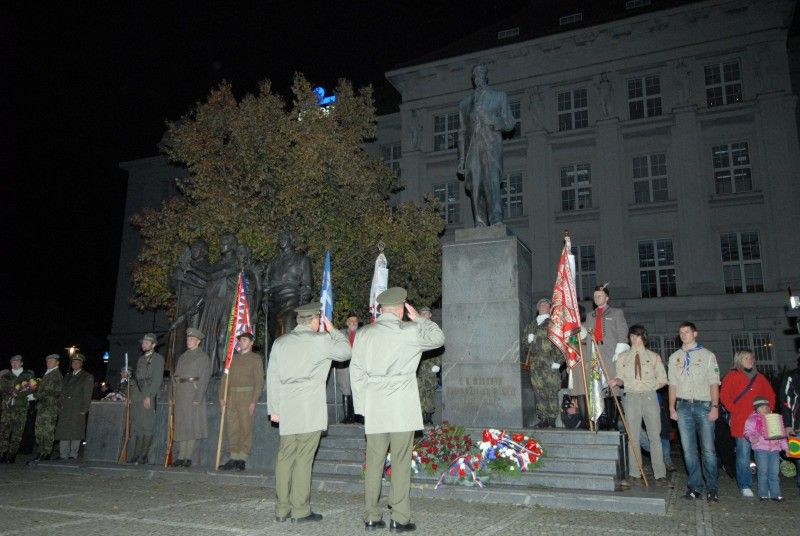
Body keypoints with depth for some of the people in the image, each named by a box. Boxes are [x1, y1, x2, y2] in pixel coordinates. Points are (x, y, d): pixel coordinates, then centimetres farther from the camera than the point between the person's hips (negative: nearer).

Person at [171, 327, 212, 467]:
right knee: (180, 425, 6)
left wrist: (198, 398, -17)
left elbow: (204, 379, -10)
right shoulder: (182, 356, 19)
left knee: (192, 425, -5)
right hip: (180, 395, 7)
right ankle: (181, 457, 11)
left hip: (193, 394, -6)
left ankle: (188, 458, -1)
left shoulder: (203, 357, -2)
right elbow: (176, 375, 22)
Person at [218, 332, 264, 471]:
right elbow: (225, 378, 15)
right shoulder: (233, 358, 17)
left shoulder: (256, 358, 2)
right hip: (231, 398, 5)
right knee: (232, 429, 5)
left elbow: (259, 381, -4)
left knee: (246, 428, -3)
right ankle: (234, 458, 11)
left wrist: (254, 402, -11)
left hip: (247, 397, -5)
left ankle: (242, 458, 3)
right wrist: (222, 397, 5)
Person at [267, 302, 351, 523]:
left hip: (286, 409, 5)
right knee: (303, 458, -2)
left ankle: (282, 509, 14)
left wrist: (274, 408, 16)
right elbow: (345, 352, 10)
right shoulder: (321, 340, -4)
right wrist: (333, 330, 18)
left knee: (285, 456, 8)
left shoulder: (280, 342, 12)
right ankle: (300, 510, 3)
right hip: (310, 409, -5)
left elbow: (272, 377, 12)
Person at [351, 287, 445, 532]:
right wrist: (418, 318, 17)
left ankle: (371, 517, 16)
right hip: (402, 406, -4)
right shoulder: (409, 331, -5)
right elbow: (438, 338, 10)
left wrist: (362, 404, 14)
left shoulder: (363, 333, 7)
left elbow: (356, 371, 9)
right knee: (401, 462, 2)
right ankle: (400, 518, 6)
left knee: (374, 462, 9)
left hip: (374, 407, 4)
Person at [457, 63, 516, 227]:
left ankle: (497, 223, -28)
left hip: (491, 150, -3)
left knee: (492, 184, -20)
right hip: (472, 152, 3)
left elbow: (510, 123, 9)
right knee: (475, 190, -5)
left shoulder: (500, 97, 17)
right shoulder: (464, 103, 24)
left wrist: (491, 120, -10)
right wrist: (461, 159, 11)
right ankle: (480, 228, -5)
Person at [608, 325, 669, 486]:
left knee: (655, 435, -3)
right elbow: (621, 378, 10)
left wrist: (650, 388, -1)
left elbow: (662, 380, 9)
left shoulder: (654, 356, 9)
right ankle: (634, 473, 7)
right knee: (632, 436, 2)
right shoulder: (623, 357, 12)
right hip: (631, 397, 1)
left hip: (649, 396, -1)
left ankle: (660, 474, 2)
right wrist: (616, 381, -10)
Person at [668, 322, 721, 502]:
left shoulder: (707, 355, 7)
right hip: (683, 406, 3)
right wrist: (672, 408, 7)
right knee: (688, 449, 2)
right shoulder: (674, 357, 15)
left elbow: (714, 383, 2)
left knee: (708, 448, -4)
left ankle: (712, 488, 4)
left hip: (704, 405, -2)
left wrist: (715, 406, -8)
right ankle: (695, 487, 8)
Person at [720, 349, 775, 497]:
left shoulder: (760, 377, 18)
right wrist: (735, 411, -7)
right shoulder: (732, 375, 4)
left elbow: (771, 395, 24)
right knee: (744, 454, -4)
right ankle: (745, 486, 3)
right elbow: (724, 396, -3)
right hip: (741, 422, -4)